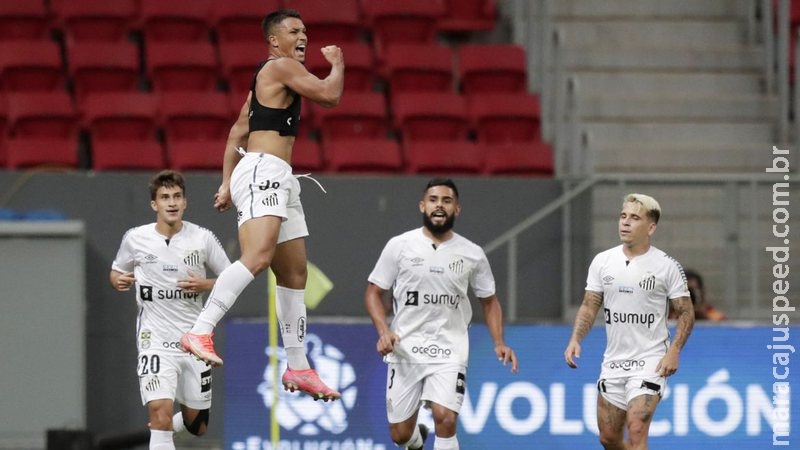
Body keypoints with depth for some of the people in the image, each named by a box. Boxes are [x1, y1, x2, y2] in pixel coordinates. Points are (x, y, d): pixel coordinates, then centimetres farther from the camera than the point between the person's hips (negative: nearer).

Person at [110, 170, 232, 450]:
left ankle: (164, 428, 45)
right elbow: (116, 271, 15)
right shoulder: (135, 239, -3)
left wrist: (205, 285, -13)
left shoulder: (202, 238, -3)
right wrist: (118, 281, -8)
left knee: (197, 425, 12)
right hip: (156, 340, -2)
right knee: (160, 411, -23)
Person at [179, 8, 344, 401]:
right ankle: (200, 332, -38)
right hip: (263, 171, -11)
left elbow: (237, 133, 27)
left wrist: (227, 183, 23)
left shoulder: (267, 79, 26)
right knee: (258, 256, -29)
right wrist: (337, 64, 7)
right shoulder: (281, 66, -4)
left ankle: (297, 369, 15)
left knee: (294, 274, 11)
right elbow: (329, 96, -13)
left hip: (279, 180, 11)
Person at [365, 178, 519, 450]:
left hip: (449, 351, -1)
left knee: (445, 419, -23)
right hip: (405, 349, 1)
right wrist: (383, 331, -13)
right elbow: (374, 293, 4)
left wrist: (499, 343, 0)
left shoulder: (472, 254, 3)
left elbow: (489, 300, 14)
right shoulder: (400, 246, -1)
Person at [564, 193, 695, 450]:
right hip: (613, 362, 5)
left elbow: (686, 312, -2)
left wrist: (674, 351, -15)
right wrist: (575, 339, -7)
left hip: (650, 362, -5)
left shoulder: (667, 266, -6)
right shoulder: (602, 261, 4)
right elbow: (590, 306, 10)